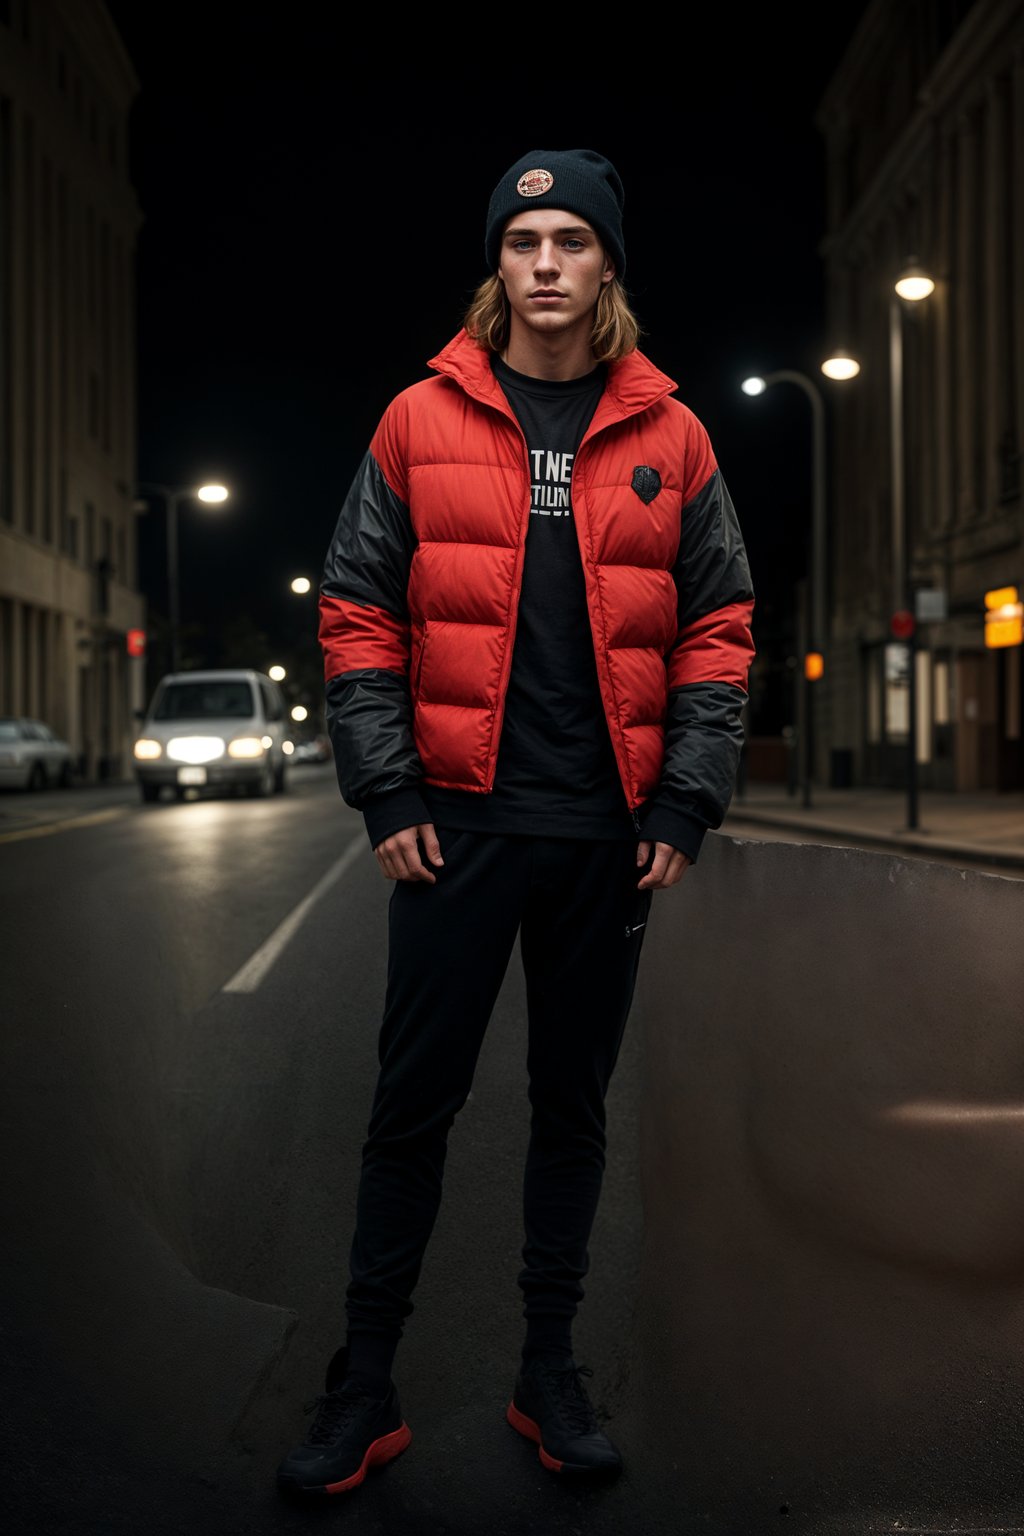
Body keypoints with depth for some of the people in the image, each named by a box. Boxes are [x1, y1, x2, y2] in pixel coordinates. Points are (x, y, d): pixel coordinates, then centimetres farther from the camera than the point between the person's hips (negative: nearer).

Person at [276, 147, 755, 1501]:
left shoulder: (669, 436, 6)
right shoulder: (421, 421, 3)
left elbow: (717, 627, 6)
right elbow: (357, 613, 2)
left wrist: (687, 806, -2)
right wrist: (385, 794, -6)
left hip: (611, 835, 2)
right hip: (458, 825, -1)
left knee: (574, 1105, 12)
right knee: (414, 1103, 3)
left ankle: (550, 1368, 26)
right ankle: (364, 1388, 17)